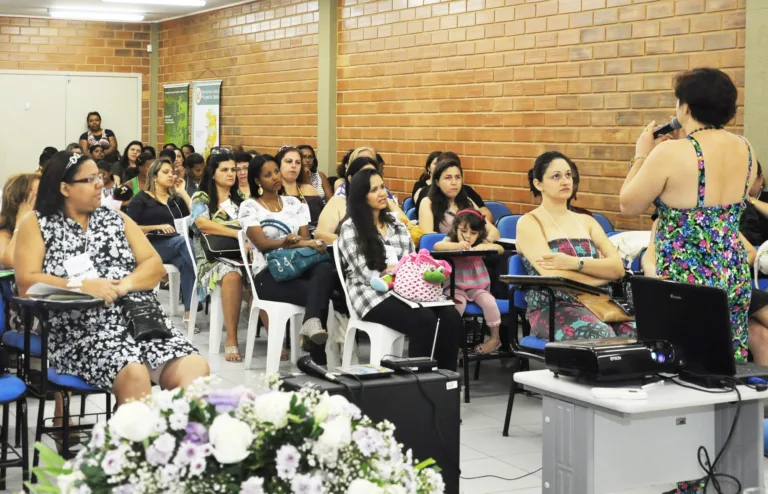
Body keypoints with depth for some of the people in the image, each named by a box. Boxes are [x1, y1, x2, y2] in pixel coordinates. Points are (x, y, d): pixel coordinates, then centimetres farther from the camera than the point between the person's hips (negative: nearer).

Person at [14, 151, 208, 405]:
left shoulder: (116, 219, 20)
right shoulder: (37, 224, 9)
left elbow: (156, 266, 13)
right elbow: (26, 283, -3)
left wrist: (125, 284, -8)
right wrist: (80, 286, -14)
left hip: (141, 318, 4)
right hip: (82, 331, -4)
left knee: (195, 368, -26)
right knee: (133, 374, -35)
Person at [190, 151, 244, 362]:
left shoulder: (239, 200, 23)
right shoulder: (201, 197, 8)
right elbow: (203, 224, -12)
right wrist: (239, 234, -21)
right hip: (212, 258, -4)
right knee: (232, 275, -39)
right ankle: (231, 340, -38)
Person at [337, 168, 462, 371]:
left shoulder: (396, 224, 20)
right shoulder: (350, 228, 1)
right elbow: (366, 274, -8)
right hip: (373, 293, -5)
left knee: (451, 316, -24)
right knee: (424, 320, -33)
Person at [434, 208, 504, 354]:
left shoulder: (480, 243, 6)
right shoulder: (451, 241, -1)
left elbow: (500, 249, -7)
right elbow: (437, 246, -24)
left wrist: (485, 246, -27)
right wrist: (457, 245, -41)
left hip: (478, 286, 2)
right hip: (455, 286, -2)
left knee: (489, 301, -24)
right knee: (459, 303, -33)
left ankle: (495, 338, -5)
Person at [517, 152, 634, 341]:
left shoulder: (586, 221, 18)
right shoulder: (529, 222, 2)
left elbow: (618, 268, 2)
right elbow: (553, 275, -13)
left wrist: (575, 263, -14)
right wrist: (601, 273, -2)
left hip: (596, 304, 5)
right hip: (552, 309, -5)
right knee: (603, 336, -36)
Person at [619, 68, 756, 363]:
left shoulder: (672, 153, -17)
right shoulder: (745, 150, 3)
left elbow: (629, 206, -5)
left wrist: (642, 156, 7)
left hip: (686, 281, -6)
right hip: (735, 278, 7)